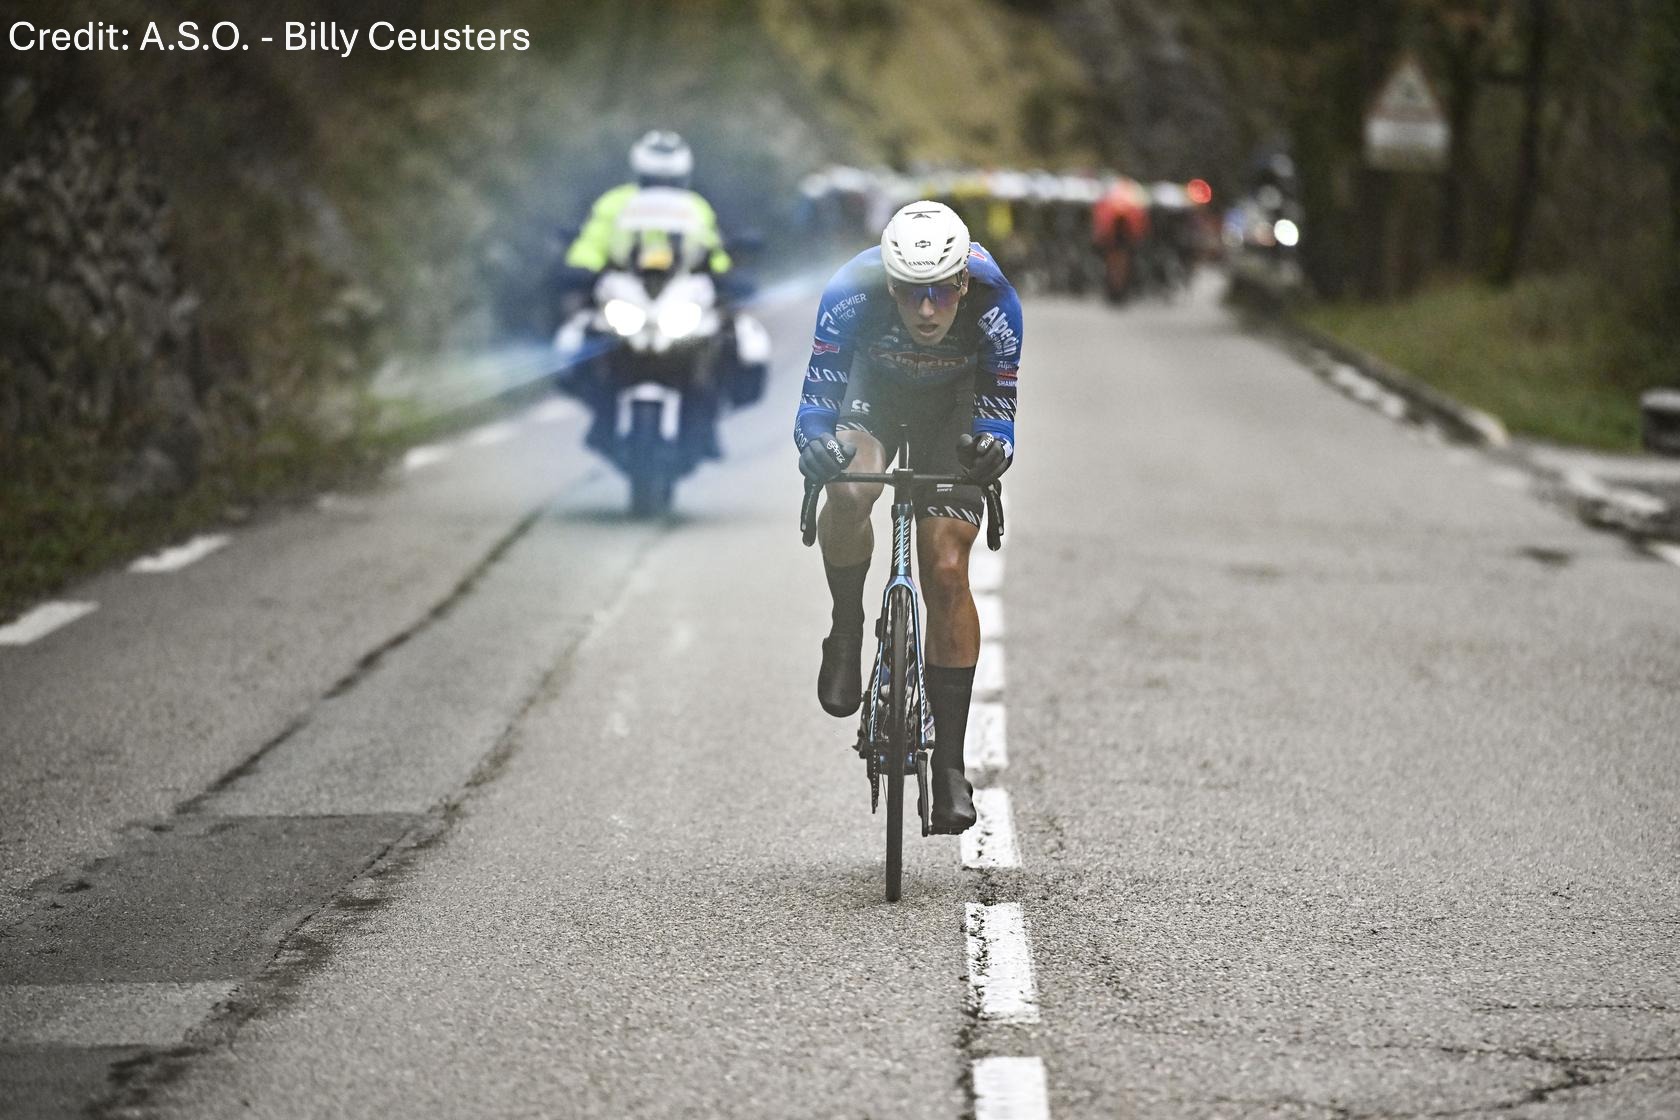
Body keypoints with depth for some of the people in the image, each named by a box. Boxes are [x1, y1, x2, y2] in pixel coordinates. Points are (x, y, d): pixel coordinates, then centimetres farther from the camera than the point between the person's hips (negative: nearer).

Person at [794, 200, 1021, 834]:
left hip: (952, 407, 0)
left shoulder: (995, 305, -33)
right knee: (850, 492, -34)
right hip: (872, 392, 0)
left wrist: (992, 445, -45)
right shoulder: (852, 294, -35)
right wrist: (815, 441, -48)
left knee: (946, 572, -10)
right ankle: (846, 630, -6)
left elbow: (999, 403, -22)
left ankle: (950, 763, -2)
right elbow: (818, 394, -26)